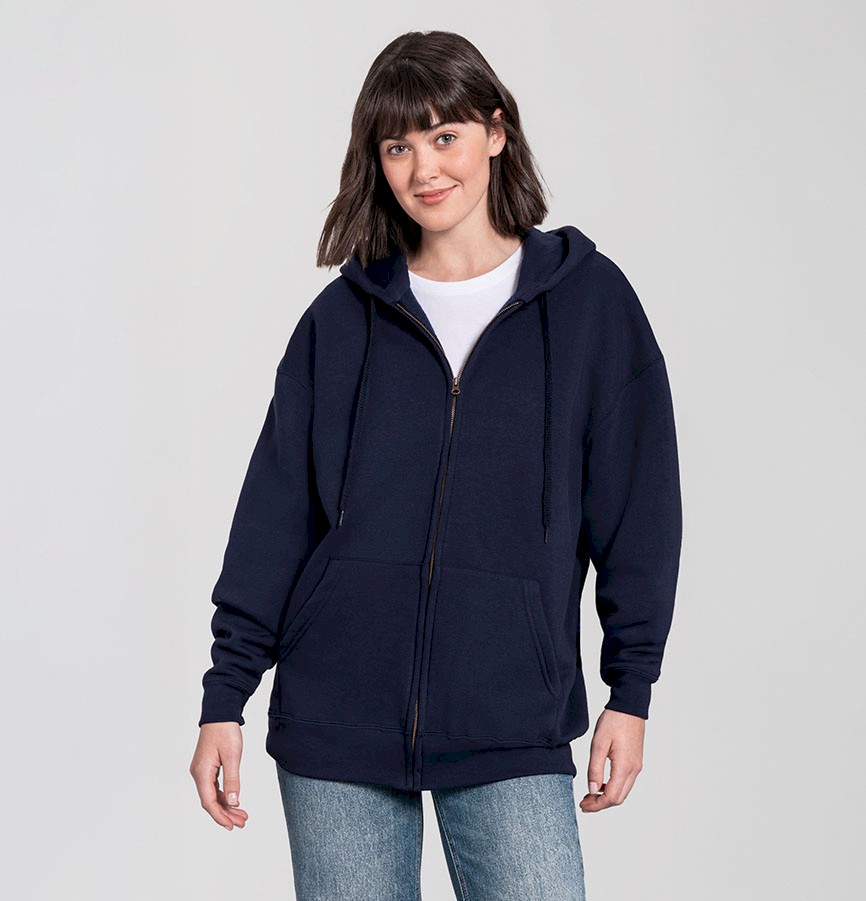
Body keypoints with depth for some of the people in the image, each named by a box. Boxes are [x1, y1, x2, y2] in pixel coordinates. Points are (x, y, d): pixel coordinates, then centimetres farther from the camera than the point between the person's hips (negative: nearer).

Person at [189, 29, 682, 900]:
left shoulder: (589, 298, 3)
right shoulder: (342, 318, 6)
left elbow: (637, 502, 5)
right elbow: (274, 511, 6)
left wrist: (631, 688, 2)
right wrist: (224, 696, 3)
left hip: (511, 727, -1)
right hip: (335, 724, 1)